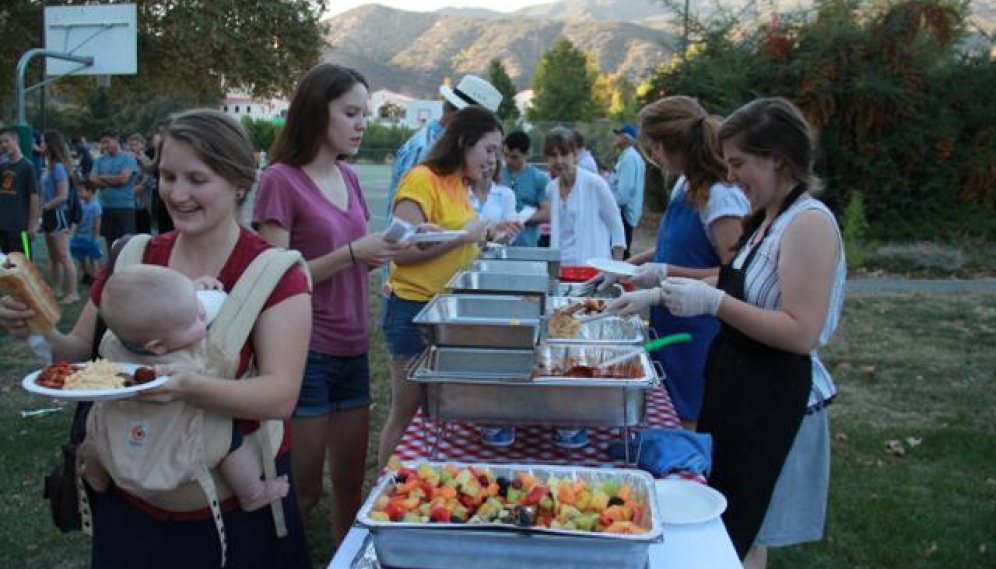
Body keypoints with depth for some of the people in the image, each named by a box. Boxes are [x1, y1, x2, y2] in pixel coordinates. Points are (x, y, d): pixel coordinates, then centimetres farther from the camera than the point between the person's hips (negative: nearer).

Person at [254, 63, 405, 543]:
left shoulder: (347, 177, 9)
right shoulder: (281, 180, -12)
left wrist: (392, 247, -1)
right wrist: (352, 253, -22)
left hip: (353, 350, 7)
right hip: (306, 353, -6)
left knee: (350, 481, 14)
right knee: (303, 491, 5)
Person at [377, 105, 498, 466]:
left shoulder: (458, 185, 12)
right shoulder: (423, 180, -14)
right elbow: (403, 251, -21)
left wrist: (487, 233, 9)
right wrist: (464, 235, -19)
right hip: (415, 310, -8)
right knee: (407, 412, 3)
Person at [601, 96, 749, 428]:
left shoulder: (721, 196, -21)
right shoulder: (685, 186, 5)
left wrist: (667, 273, -25)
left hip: (699, 335, -8)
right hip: (669, 326, 8)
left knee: (695, 428, 6)